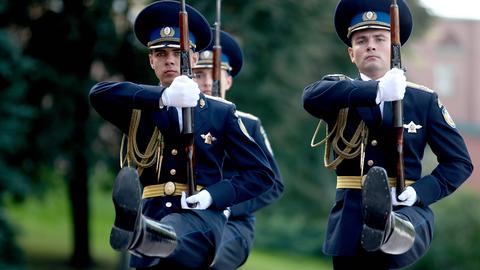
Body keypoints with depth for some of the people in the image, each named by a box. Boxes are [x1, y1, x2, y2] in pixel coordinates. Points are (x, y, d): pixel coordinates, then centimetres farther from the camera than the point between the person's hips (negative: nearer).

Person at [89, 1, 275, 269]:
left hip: (201, 217, -5)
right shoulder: (140, 110, 16)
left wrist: (215, 195, -7)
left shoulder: (222, 113, 15)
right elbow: (99, 94, -7)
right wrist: (162, 97, -22)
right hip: (152, 214, 5)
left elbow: (262, 173, 13)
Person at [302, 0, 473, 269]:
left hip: (404, 209, -2)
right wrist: (377, 91, -29)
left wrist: (419, 193, -10)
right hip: (349, 217, 2)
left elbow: (459, 162, 10)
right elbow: (312, 97, -17)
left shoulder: (424, 100, 10)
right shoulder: (341, 92, 9)